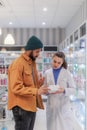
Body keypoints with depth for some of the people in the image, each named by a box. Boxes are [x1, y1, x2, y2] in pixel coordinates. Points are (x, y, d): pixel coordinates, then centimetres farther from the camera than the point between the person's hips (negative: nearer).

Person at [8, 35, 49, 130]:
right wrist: (36, 91, -26)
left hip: (32, 105, 9)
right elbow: (16, 88, -21)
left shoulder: (32, 62, 13)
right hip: (21, 107, -9)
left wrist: (42, 81, -2)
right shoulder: (18, 64, -16)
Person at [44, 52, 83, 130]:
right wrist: (48, 91, -17)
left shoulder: (67, 73, -3)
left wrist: (64, 90, -21)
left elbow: (73, 89, -2)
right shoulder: (47, 73, 2)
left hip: (64, 106, -2)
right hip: (51, 106, 2)